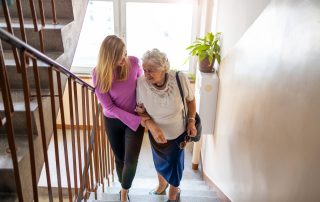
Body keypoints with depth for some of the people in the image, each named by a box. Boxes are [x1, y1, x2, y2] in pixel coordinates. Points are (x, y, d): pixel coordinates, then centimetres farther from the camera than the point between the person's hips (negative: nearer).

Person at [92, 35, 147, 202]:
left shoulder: (134, 62, -18)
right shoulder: (98, 74, -21)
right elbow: (109, 107, -20)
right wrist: (140, 120, -23)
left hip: (135, 119, 0)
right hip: (113, 121, 0)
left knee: (131, 160, -4)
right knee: (119, 158, 17)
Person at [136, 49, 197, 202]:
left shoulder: (180, 79, -30)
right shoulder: (141, 83, -28)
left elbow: (191, 100, -8)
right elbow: (140, 110, -16)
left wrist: (191, 121, -14)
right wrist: (152, 127, -31)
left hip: (178, 132, -1)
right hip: (156, 133, 2)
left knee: (175, 163, 18)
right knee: (159, 161, 26)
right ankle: (162, 184, 61)